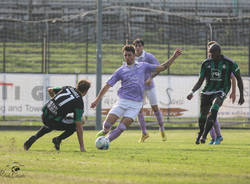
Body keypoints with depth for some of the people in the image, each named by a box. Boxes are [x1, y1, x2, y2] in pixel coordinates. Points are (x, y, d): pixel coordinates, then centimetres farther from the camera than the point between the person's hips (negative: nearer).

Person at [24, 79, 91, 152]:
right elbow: (78, 126, -9)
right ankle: (58, 139, 2)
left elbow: (50, 90, 21)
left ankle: (34, 137, 19)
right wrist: (82, 147, -6)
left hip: (44, 116, 6)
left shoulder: (67, 88, 9)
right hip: (54, 121, -6)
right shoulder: (79, 103, -7)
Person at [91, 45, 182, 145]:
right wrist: (97, 100, 5)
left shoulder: (143, 66, 10)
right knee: (107, 124, -11)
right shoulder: (121, 71, 7)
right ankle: (105, 131, 24)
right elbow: (107, 85, 9)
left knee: (121, 128, -14)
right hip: (122, 101, 0)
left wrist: (174, 57, 6)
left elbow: (162, 67, 14)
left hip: (135, 104, 0)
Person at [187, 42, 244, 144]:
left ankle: (204, 135, -26)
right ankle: (201, 133, 31)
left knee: (213, 110, -27)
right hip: (207, 92, 3)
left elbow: (238, 78, 4)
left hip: (220, 92, -3)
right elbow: (200, 81, 8)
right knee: (203, 116, 3)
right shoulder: (206, 63, 0)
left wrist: (241, 95, 4)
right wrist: (192, 92, -8)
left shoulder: (229, 63, -8)